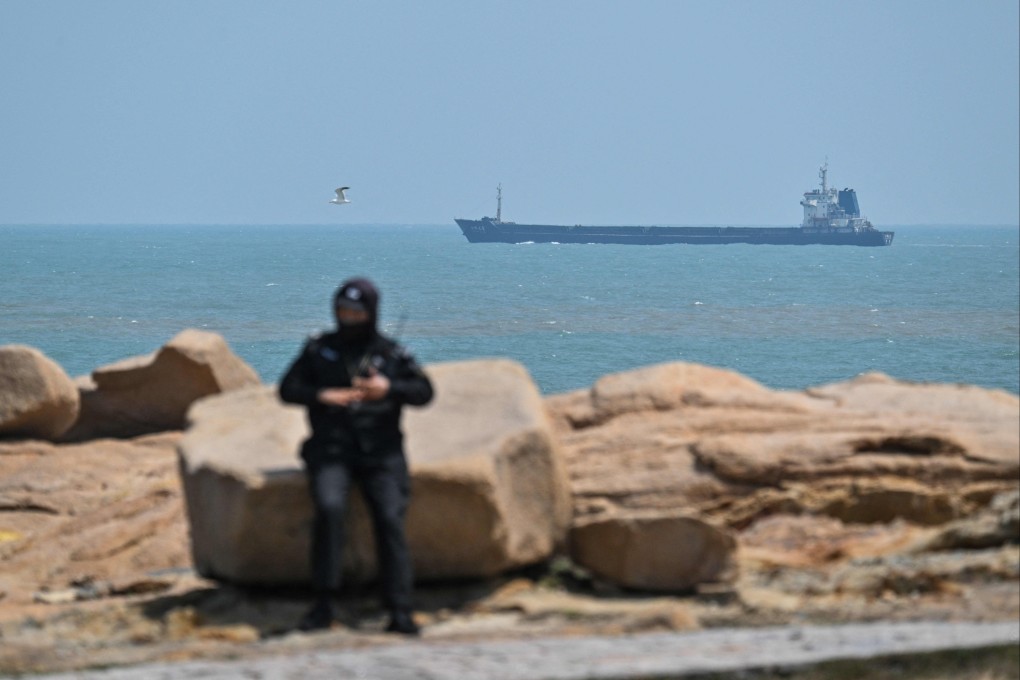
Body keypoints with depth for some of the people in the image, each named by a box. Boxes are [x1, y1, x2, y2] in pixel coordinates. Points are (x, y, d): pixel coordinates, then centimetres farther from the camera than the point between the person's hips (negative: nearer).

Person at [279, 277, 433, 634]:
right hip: (331, 448, 0)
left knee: (390, 518, -18)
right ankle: (323, 605, -23)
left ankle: (399, 612, -18)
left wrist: (389, 388, -14)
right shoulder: (319, 349, 13)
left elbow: (424, 391, 4)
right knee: (329, 507, -27)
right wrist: (322, 396, -7)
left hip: (380, 453, 0)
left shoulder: (391, 354, 11)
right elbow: (287, 388, 11)